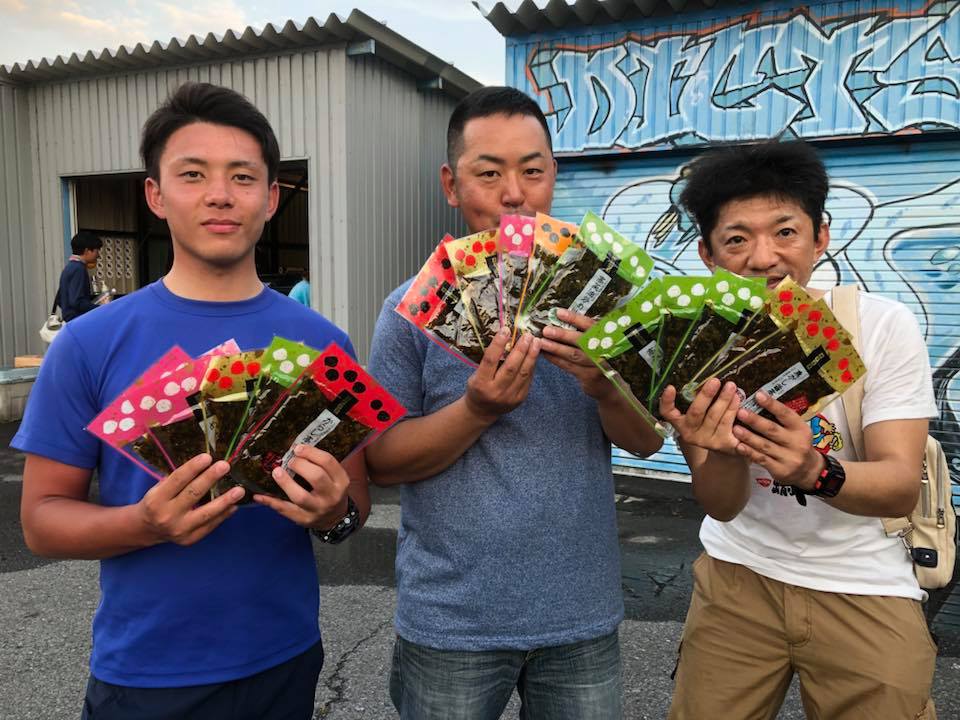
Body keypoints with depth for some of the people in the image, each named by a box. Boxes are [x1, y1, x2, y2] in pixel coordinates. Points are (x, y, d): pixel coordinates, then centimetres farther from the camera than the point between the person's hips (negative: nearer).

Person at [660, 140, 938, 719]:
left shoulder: (885, 325, -17)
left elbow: (903, 490, -20)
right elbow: (724, 507, -16)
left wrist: (815, 469, -42)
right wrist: (722, 450, -40)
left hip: (863, 585, -1)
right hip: (738, 571, 1)